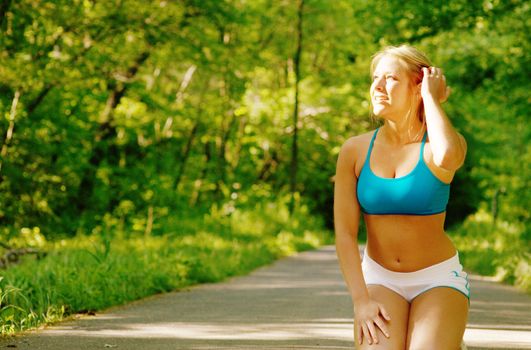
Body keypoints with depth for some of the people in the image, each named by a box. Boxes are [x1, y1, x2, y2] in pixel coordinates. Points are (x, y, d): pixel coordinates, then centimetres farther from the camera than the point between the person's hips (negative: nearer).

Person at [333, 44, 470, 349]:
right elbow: (344, 232, -4)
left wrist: (431, 98, -21)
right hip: (379, 278, 2)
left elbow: (447, 157, -37)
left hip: (438, 279, -2)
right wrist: (361, 300, -13)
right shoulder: (355, 151, -4)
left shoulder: (444, 142, -9)